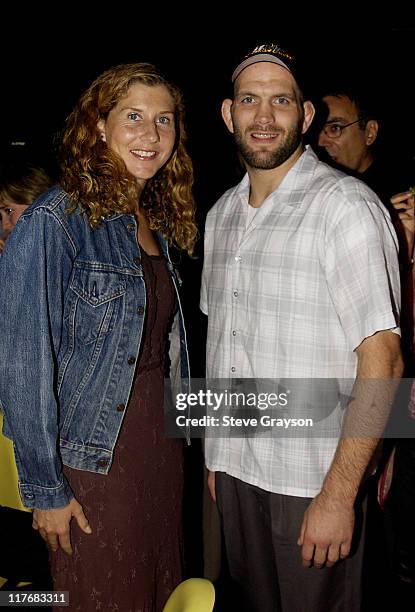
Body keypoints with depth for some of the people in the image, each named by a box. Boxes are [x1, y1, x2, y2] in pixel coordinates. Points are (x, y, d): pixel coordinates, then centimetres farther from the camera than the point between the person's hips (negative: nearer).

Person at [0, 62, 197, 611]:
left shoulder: (157, 222, 7)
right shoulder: (54, 221, -16)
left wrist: (180, 437, 11)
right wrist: (45, 488, -15)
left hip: (162, 449, 7)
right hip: (92, 460, -6)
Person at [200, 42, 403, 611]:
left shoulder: (345, 205, -14)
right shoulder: (221, 214, 8)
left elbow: (382, 358, -18)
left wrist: (338, 495, -20)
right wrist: (215, 455, 12)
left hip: (312, 479, -6)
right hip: (234, 469, 6)